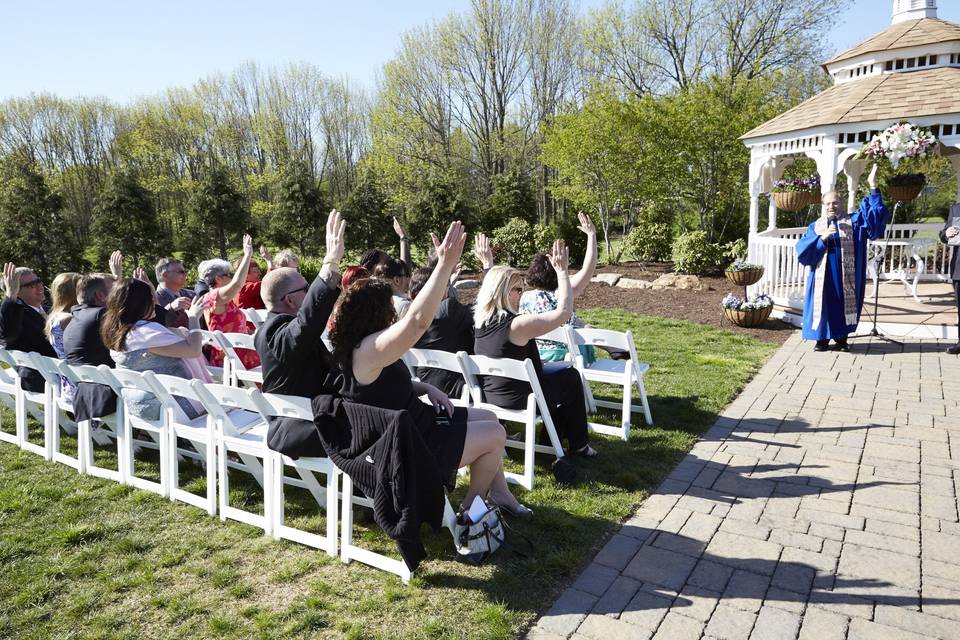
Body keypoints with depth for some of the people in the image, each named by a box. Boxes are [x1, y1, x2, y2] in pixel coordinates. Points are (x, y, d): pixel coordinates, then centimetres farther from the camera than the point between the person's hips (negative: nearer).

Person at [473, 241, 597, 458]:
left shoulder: (479, 320, -4)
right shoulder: (518, 325, -26)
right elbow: (564, 311, -20)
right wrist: (562, 271, -15)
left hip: (489, 397, 8)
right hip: (518, 400, -8)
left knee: (554, 375, 30)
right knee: (571, 376, 17)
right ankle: (579, 444, 28)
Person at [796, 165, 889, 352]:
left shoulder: (853, 222, 11)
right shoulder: (815, 227, 9)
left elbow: (874, 213, -2)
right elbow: (803, 251, -2)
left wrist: (873, 187, -9)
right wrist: (822, 238, -15)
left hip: (845, 276, 0)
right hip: (823, 276, 0)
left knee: (844, 305, 3)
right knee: (823, 304, -1)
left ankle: (841, 338, 15)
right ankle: (822, 338, 9)